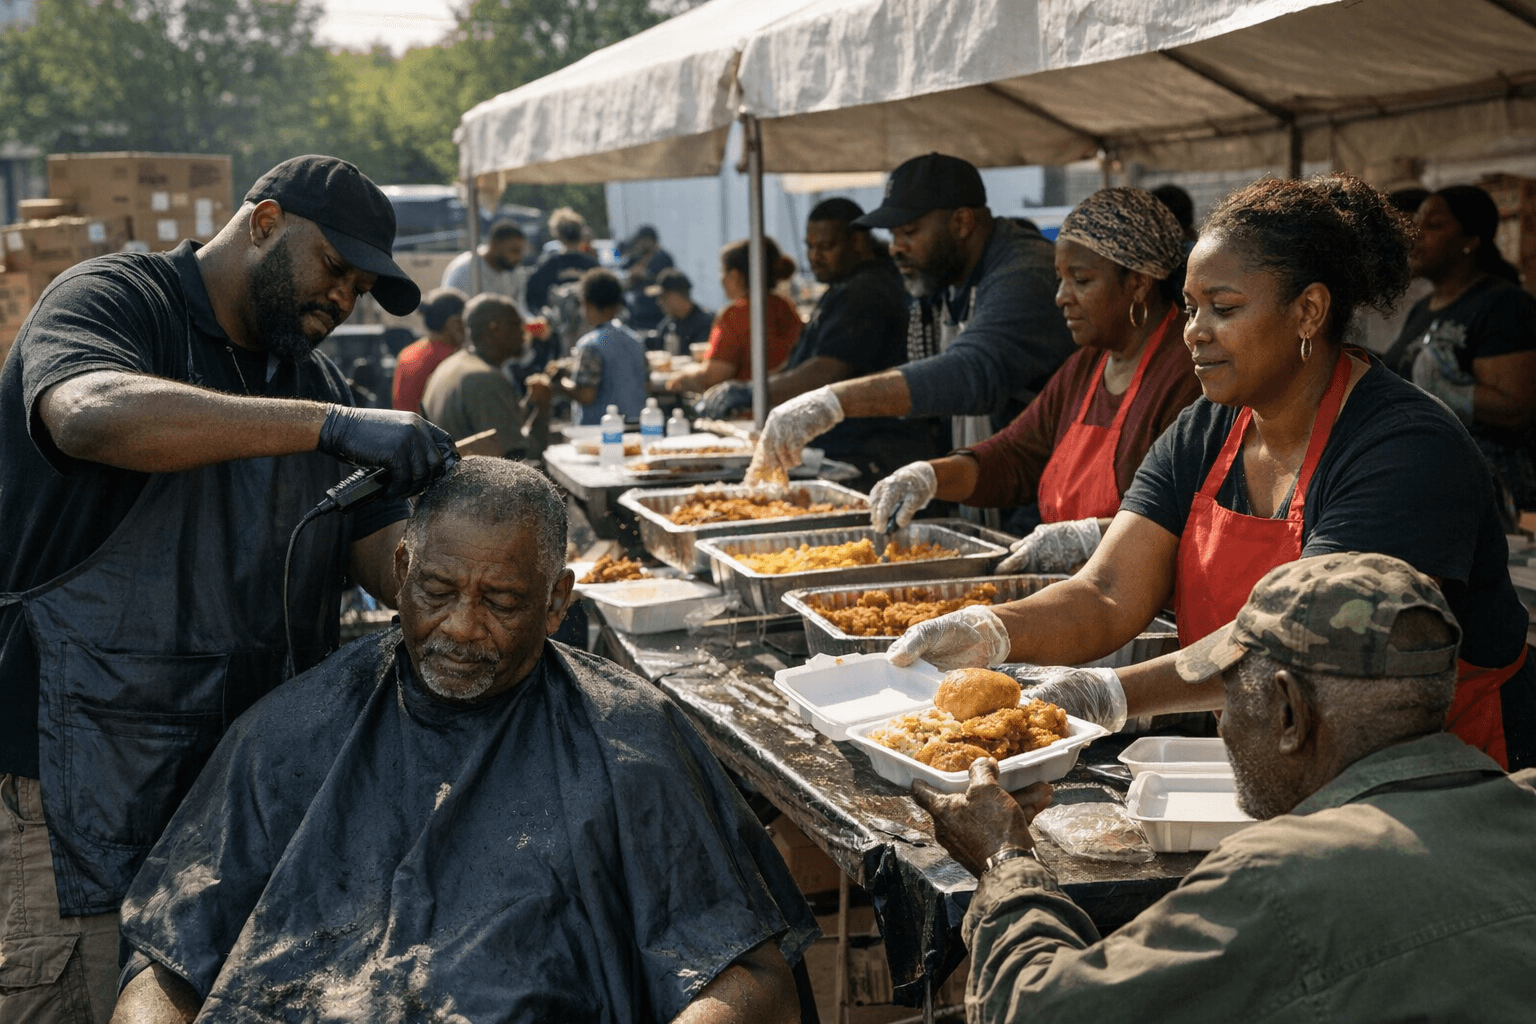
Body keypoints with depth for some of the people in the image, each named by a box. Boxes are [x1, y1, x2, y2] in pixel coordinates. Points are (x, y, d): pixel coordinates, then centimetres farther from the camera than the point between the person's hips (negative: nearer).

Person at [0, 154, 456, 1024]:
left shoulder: (317, 384, 17)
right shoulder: (112, 301, -5)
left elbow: (385, 546, 8)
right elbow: (89, 414, -29)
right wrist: (327, 426, -36)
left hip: (256, 772, 6)